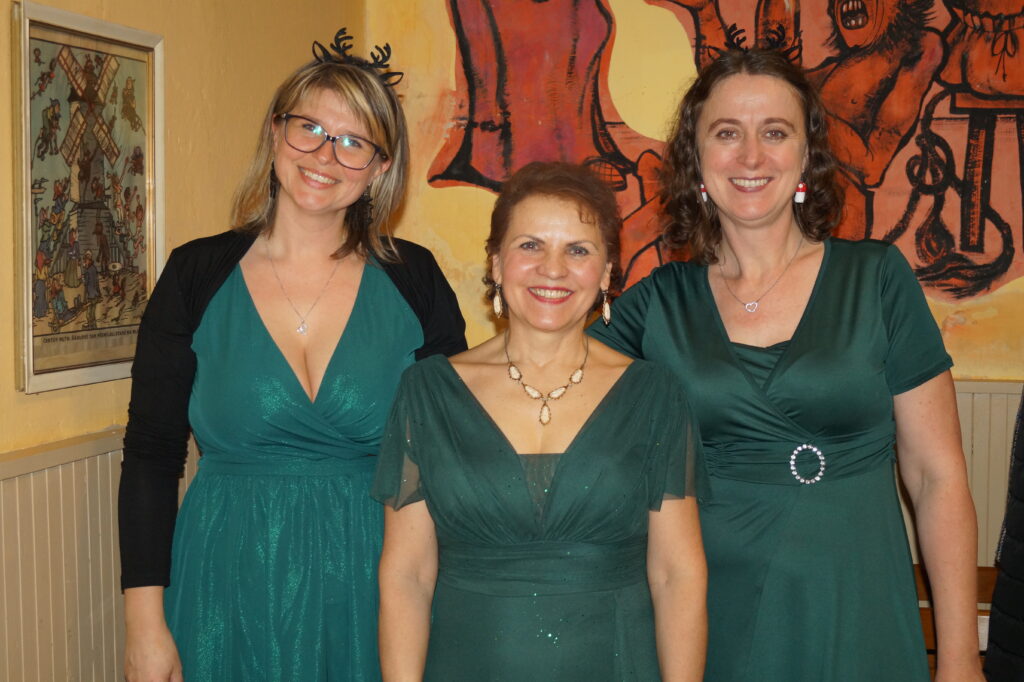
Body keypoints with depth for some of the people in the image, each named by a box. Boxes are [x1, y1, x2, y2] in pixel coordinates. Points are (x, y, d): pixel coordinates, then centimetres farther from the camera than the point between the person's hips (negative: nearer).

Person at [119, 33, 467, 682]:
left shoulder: (414, 280, -3)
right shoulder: (196, 275, -3)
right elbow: (151, 455, -1)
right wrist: (145, 622, -4)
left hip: (374, 591, 0)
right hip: (227, 593, 0)